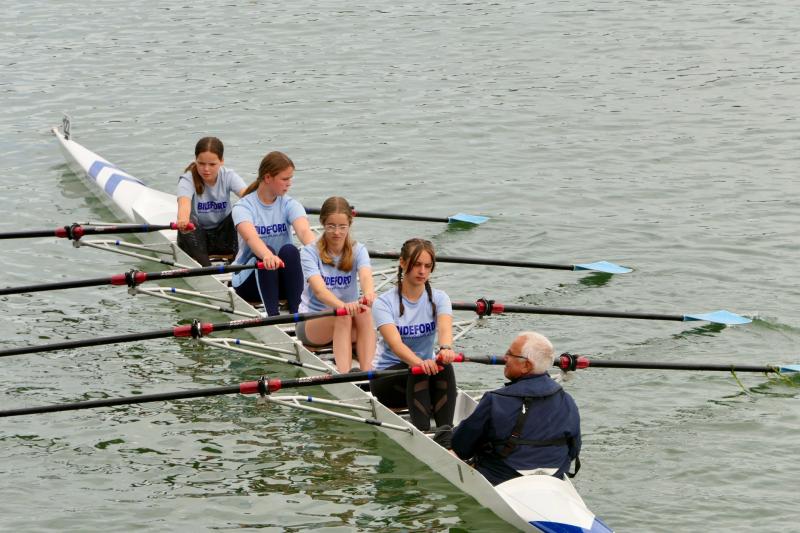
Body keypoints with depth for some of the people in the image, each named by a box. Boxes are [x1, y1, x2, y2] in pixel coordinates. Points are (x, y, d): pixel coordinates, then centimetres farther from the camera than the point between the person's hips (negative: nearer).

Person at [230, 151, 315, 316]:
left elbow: (304, 231, -22)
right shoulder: (243, 207, -9)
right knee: (266, 251, -32)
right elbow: (250, 237, -31)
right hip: (249, 281, -2)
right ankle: (272, 314, -42)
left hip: (282, 283, 3)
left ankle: (297, 312, -36)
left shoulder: (289, 205, 0)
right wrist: (267, 256, -54)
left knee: (289, 250, -27)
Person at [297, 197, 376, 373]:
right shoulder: (310, 252, -10)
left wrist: (369, 293, -50)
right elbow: (319, 289, -27)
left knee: (364, 313, -32)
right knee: (342, 317, -35)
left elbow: (365, 275, -24)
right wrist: (342, 305, -49)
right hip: (311, 321, -2)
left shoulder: (357, 250, -2)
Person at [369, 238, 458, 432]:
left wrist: (445, 348, -48)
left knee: (444, 365, -29)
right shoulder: (384, 303, -11)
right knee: (419, 370, -33)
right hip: (387, 378, -3)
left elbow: (445, 328, -22)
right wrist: (419, 362, -49)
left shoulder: (439, 298, -1)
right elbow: (394, 342, -28)